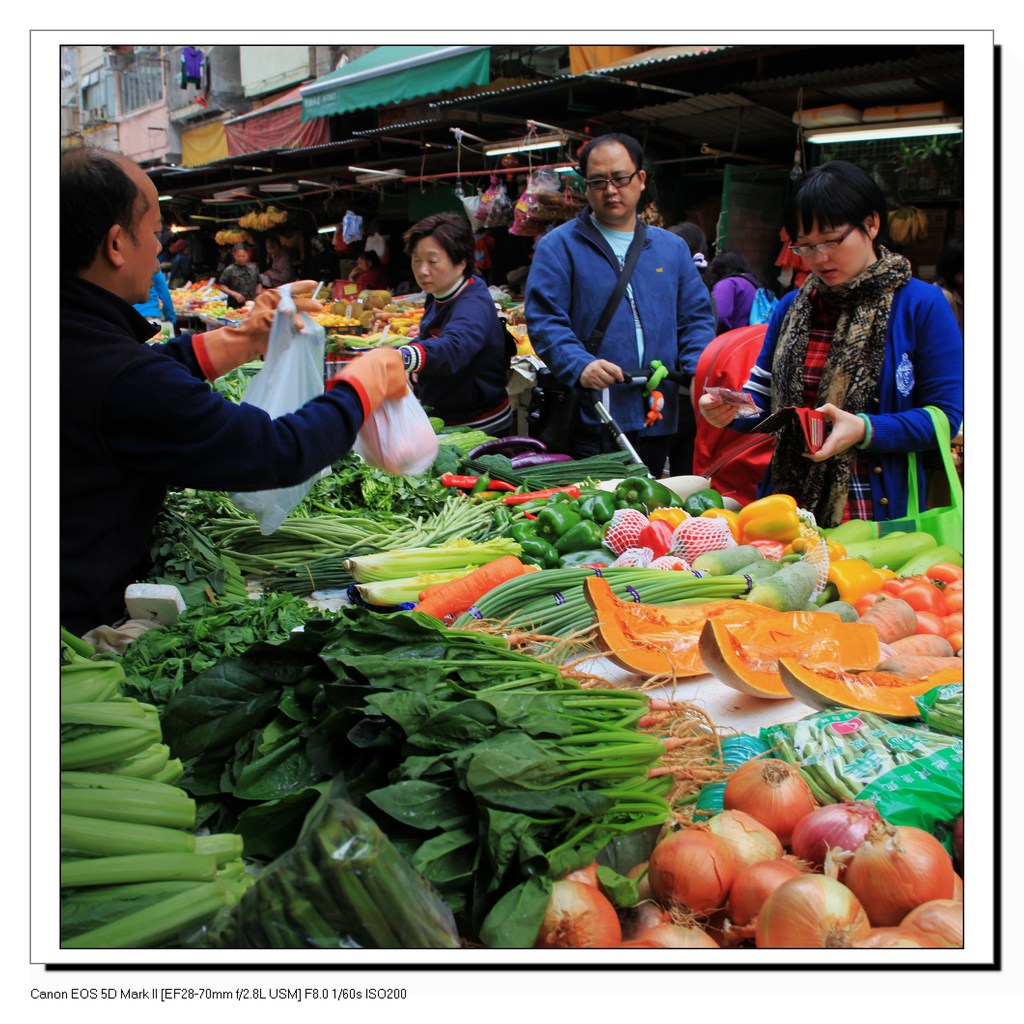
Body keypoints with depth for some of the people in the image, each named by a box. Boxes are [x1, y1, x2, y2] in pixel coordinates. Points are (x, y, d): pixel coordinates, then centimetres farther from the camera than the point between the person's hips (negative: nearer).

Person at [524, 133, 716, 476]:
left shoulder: (672, 247, 15)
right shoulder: (559, 246, 1)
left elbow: (697, 317, 14)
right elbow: (544, 319, -8)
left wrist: (698, 372, -5)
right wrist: (579, 366, -25)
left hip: (659, 421, 4)